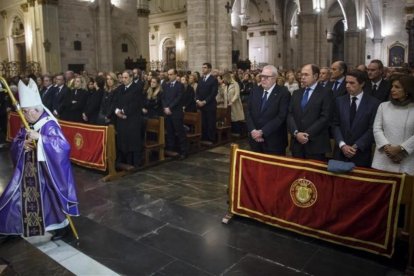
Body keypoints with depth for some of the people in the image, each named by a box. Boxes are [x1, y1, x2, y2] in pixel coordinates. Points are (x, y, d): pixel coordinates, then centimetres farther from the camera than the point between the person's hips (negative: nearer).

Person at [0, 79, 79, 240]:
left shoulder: (49, 125, -18)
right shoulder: (26, 126, 5)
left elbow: (64, 145, -31)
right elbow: (14, 145, 10)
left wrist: (39, 137, -36)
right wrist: (22, 145, -14)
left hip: (45, 172, -7)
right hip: (28, 171, 7)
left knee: (49, 198, 3)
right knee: (26, 197, 12)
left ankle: (61, 225, 22)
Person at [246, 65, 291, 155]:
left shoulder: (283, 93, -8)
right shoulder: (255, 90, 8)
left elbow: (281, 117, -16)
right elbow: (248, 112, 5)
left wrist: (262, 132, -19)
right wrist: (252, 130, -10)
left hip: (274, 142, -4)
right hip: (255, 139, 4)